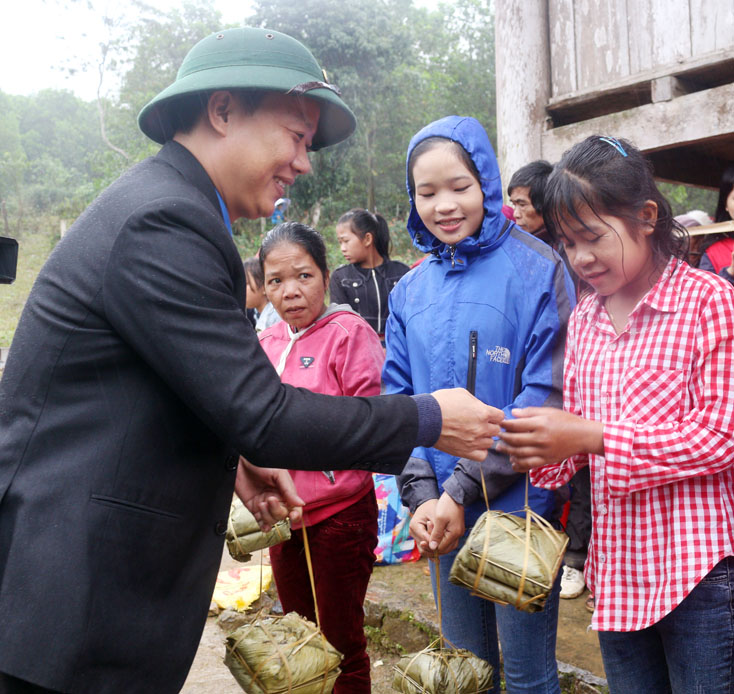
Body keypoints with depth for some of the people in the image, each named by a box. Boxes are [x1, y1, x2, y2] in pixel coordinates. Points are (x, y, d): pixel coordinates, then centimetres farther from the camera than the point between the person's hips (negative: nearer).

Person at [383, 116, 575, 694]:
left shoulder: (536, 269, -9)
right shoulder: (411, 290, 6)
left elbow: (546, 393, -15)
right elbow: (399, 397, 5)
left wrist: (462, 491, -17)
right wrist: (422, 494, -9)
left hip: (519, 506, -4)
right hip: (445, 514, 5)